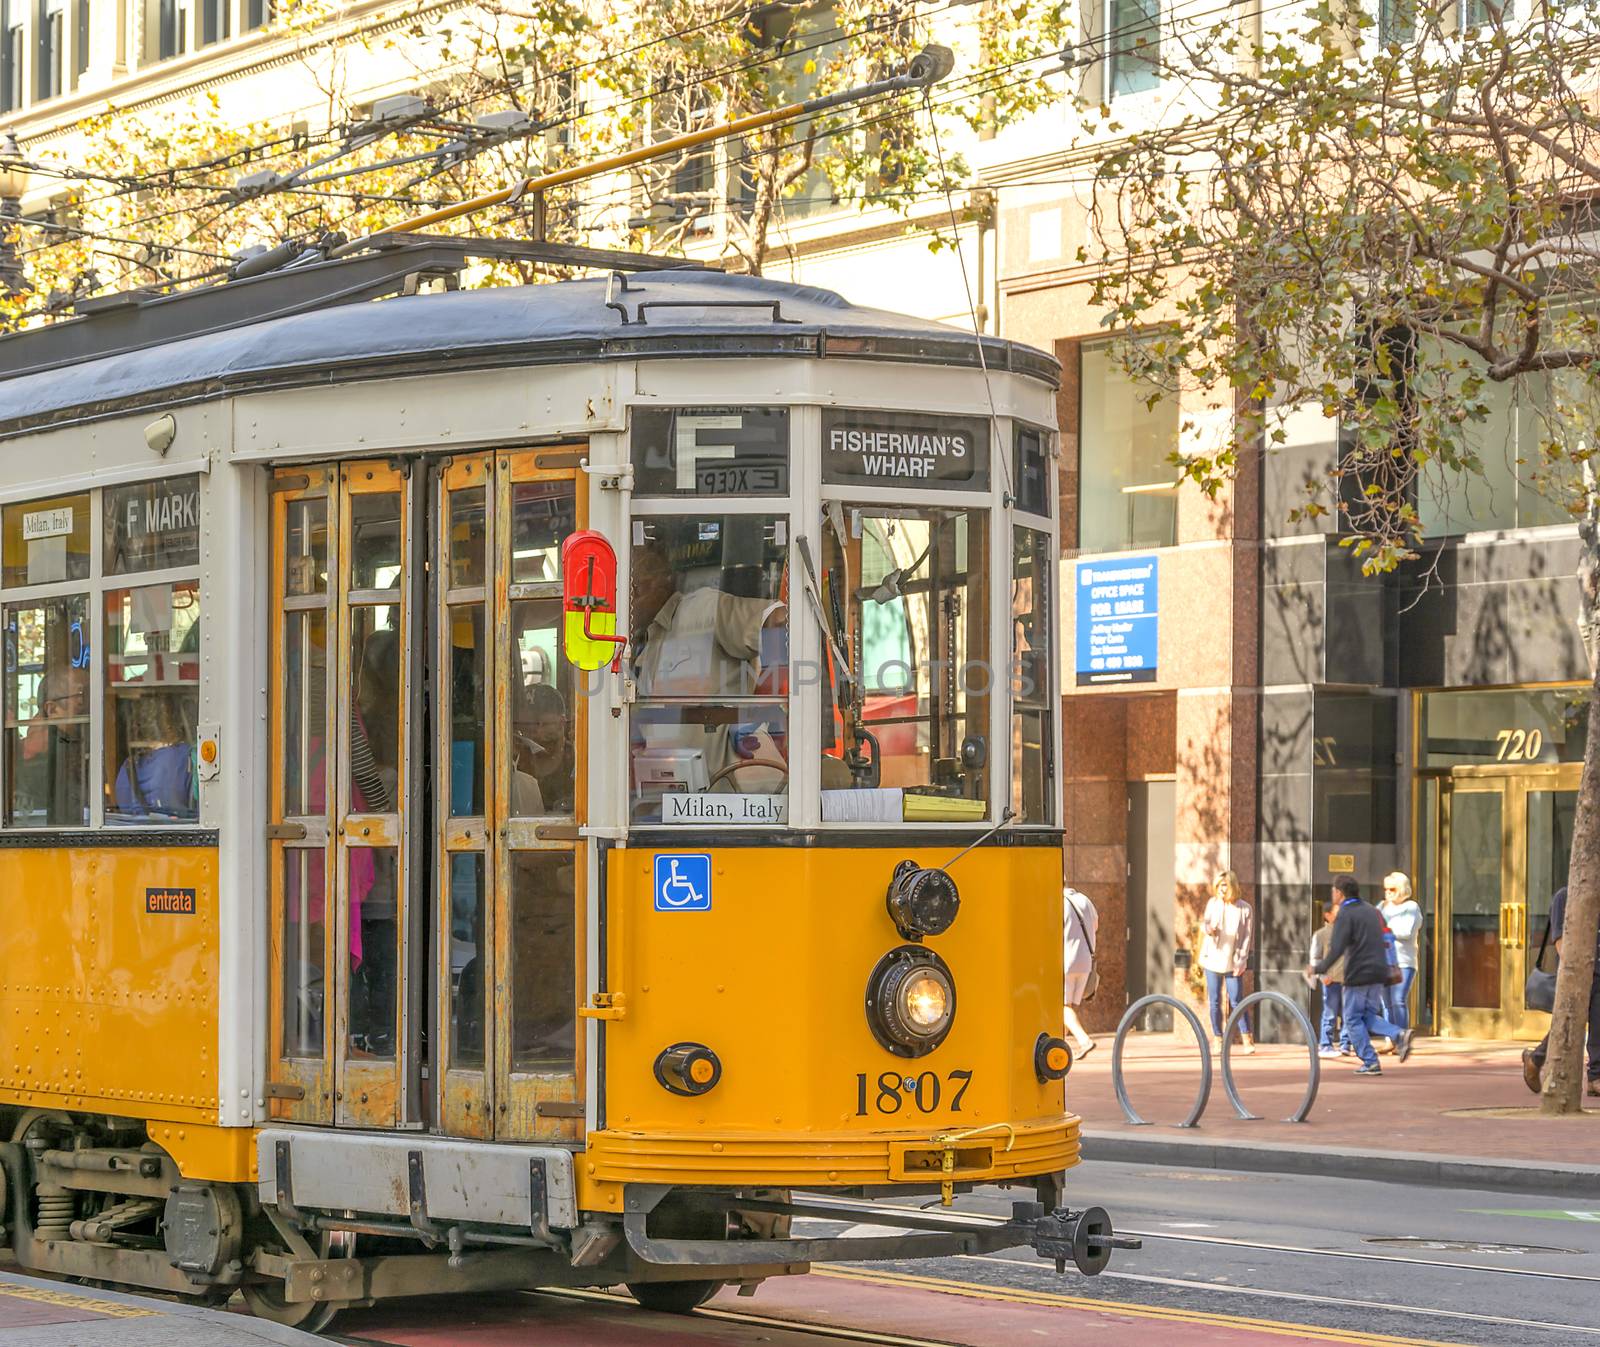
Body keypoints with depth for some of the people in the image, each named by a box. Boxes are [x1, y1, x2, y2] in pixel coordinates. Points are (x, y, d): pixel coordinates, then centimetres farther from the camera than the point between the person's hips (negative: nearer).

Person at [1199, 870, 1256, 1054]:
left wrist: (1241, 961, -9)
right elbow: (1205, 922, 11)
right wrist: (1207, 927, -15)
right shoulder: (1213, 903, 3)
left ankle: (1246, 1039, 1)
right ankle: (1218, 1039, 12)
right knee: (1214, 1002, 4)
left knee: (1237, 1001, -7)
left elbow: (1247, 937, -2)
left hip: (1232, 962, -3)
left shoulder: (1244, 909, -4)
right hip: (1212, 959, 3)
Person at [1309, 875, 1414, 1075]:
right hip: (1379, 973, 7)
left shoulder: (1345, 915, -10)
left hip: (1358, 975, -7)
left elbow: (1336, 950, -18)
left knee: (1353, 1019, 3)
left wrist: (1318, 968, -7)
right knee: (1369, 1015, 16)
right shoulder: (1372, 911, 15)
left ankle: (1370, 1062, -3)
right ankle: (1399, 1035, -9)